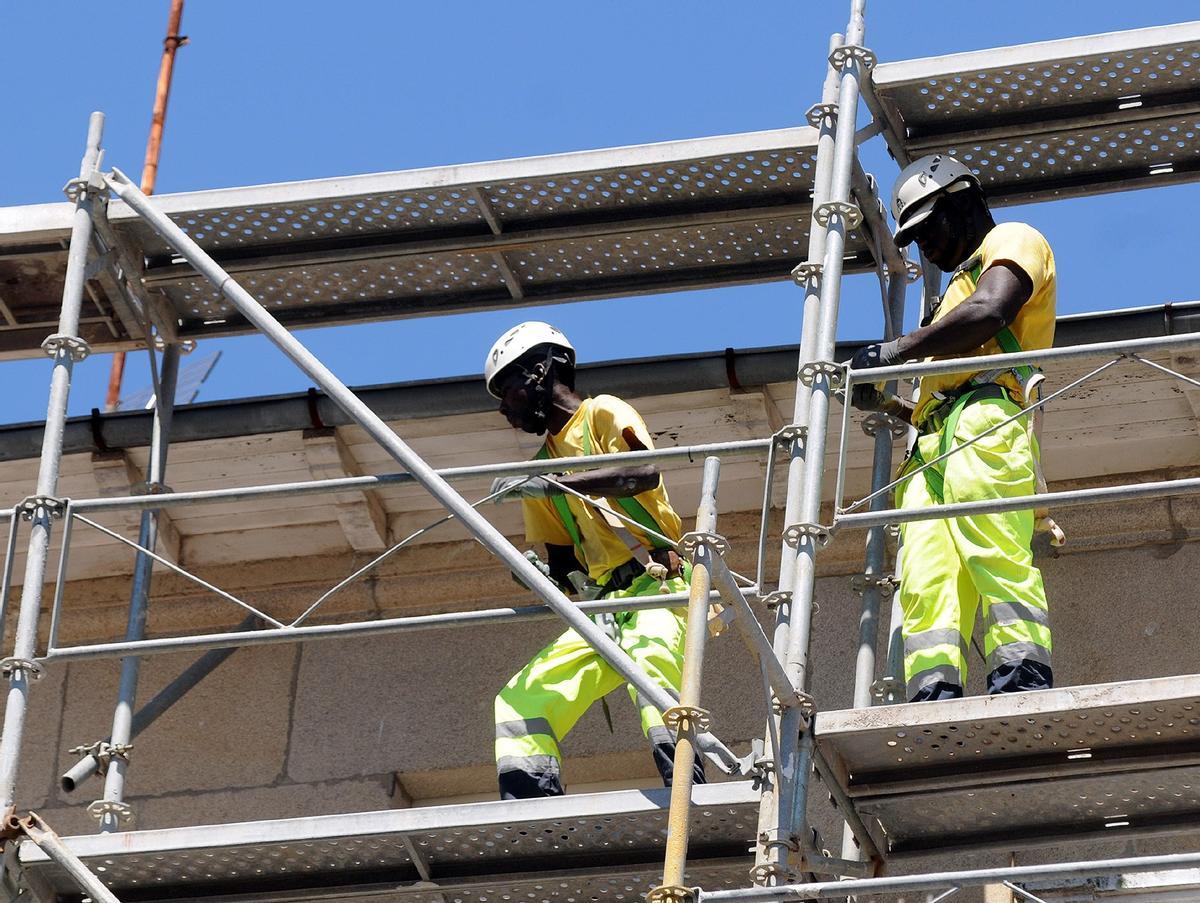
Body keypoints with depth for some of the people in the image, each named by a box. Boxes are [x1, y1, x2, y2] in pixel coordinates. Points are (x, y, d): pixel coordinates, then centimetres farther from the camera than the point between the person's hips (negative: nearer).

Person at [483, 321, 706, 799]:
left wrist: (552, 485, -26)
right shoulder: (543, 463, 24)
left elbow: (646, 473, -18)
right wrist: (546, 574, 1)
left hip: (661, 583, -8)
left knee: (650, 662, -37)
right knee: (520, 700, -5)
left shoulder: (602, 414, 4)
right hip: (606, 605, 8)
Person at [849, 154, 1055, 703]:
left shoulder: (1012, 241, 17)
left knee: (994, 551, -27)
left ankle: (1024, 680, -40)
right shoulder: (960, 288, 43)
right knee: (925, 580, -14)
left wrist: (895, 351, -5)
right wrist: (885, 405, 26)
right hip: (933, 447, 8)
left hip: (985, 429, -8)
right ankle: (935, 697, -31)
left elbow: (990, 311, -8)